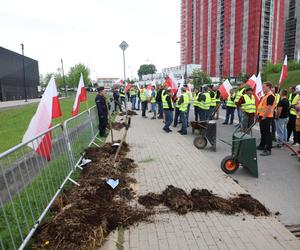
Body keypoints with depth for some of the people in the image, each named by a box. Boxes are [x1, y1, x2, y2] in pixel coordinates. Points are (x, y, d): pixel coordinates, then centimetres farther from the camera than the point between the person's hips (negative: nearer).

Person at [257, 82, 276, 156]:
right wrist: (259, 115, 18)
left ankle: (268, 150, -2)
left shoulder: (270, 96, -16)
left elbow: (269, 108, -22)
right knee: (263, 132, 20)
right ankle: (262, 146, 34)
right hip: (262, 117, 10)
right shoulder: (265, 95, 16)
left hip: (266, 117, -10)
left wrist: (264, 117, -20)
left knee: (267, 133, -6)